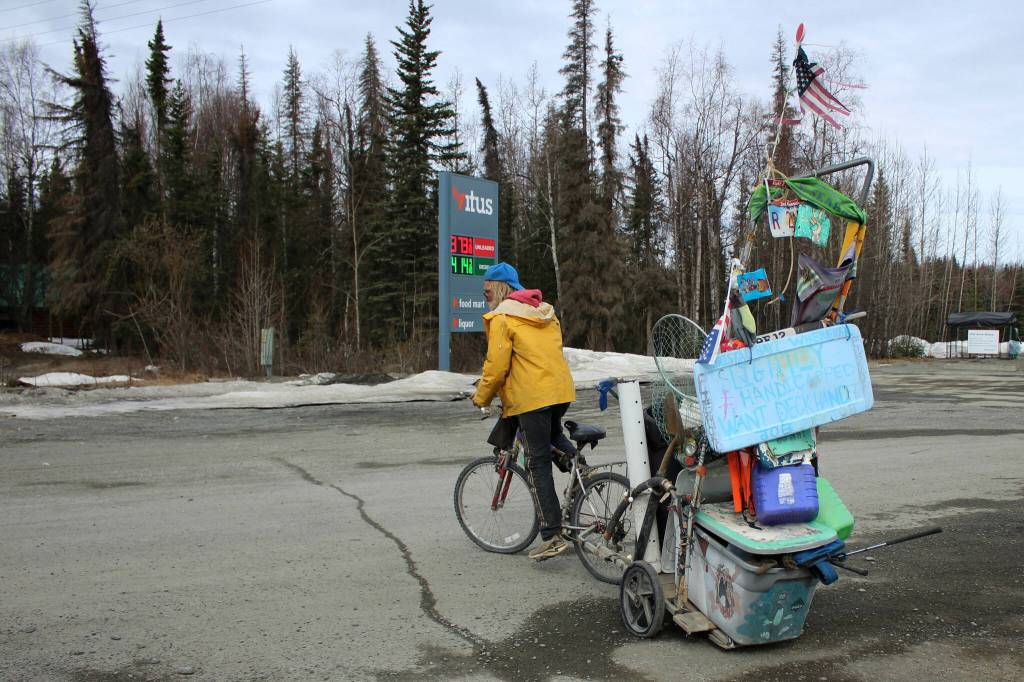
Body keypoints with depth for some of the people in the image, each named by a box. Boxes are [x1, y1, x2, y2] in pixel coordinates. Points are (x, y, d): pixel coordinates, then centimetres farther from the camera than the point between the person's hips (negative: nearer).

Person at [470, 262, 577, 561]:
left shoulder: (501, 318, -6)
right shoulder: (545, 311, 17)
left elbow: (497, 366, -9)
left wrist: (481, 397, 7)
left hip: (532, 397, -7)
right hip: (562, 390, 7)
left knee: (538, 464, -1)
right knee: (554, 436, 35)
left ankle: (553, 536, -2)